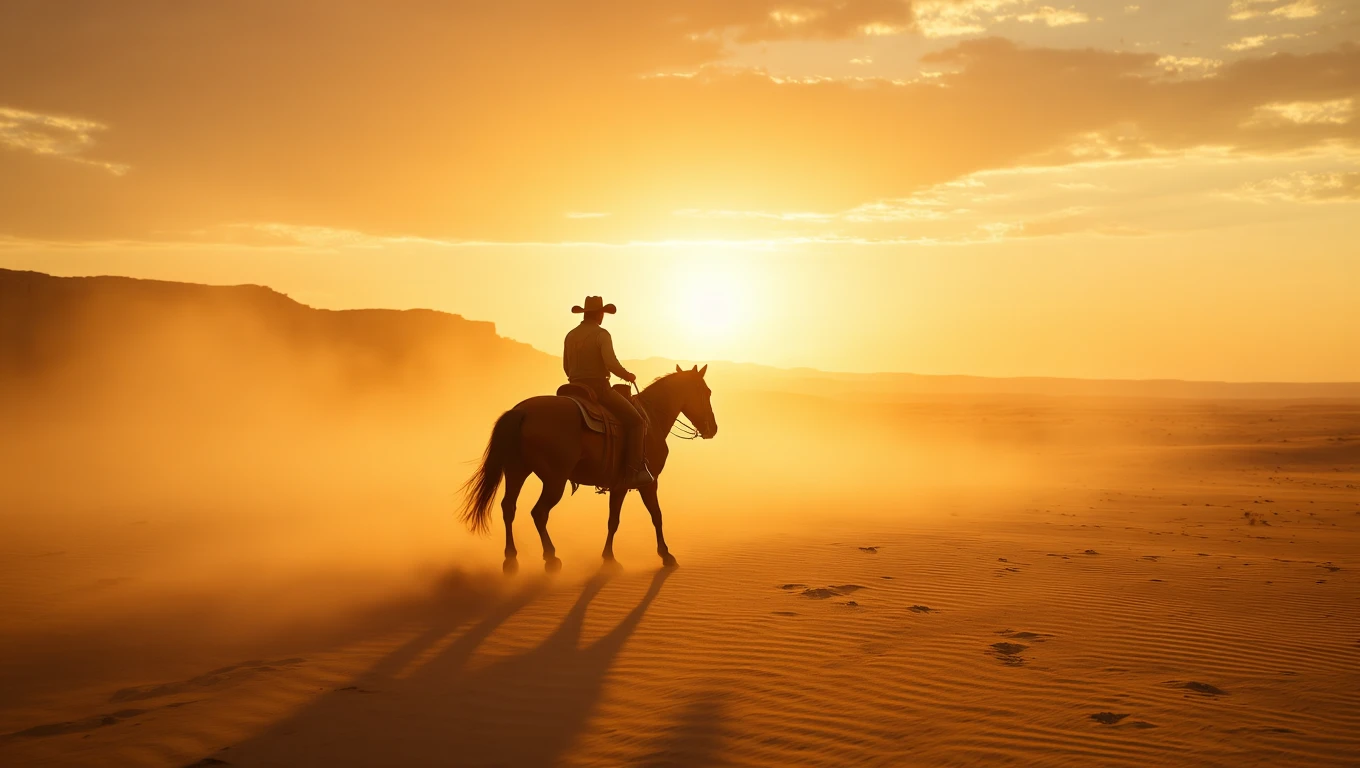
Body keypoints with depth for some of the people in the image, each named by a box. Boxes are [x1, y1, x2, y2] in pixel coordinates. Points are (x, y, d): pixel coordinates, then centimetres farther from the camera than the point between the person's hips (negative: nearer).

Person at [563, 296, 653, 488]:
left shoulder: (571, 336, 12)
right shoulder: (601, 334, -10)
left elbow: (566, 367, 19)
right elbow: (611, 363, -22)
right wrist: (628, 376, -5)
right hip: (599, 388, -7)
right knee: (635, 420, -3)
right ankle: (634, 471, -13)